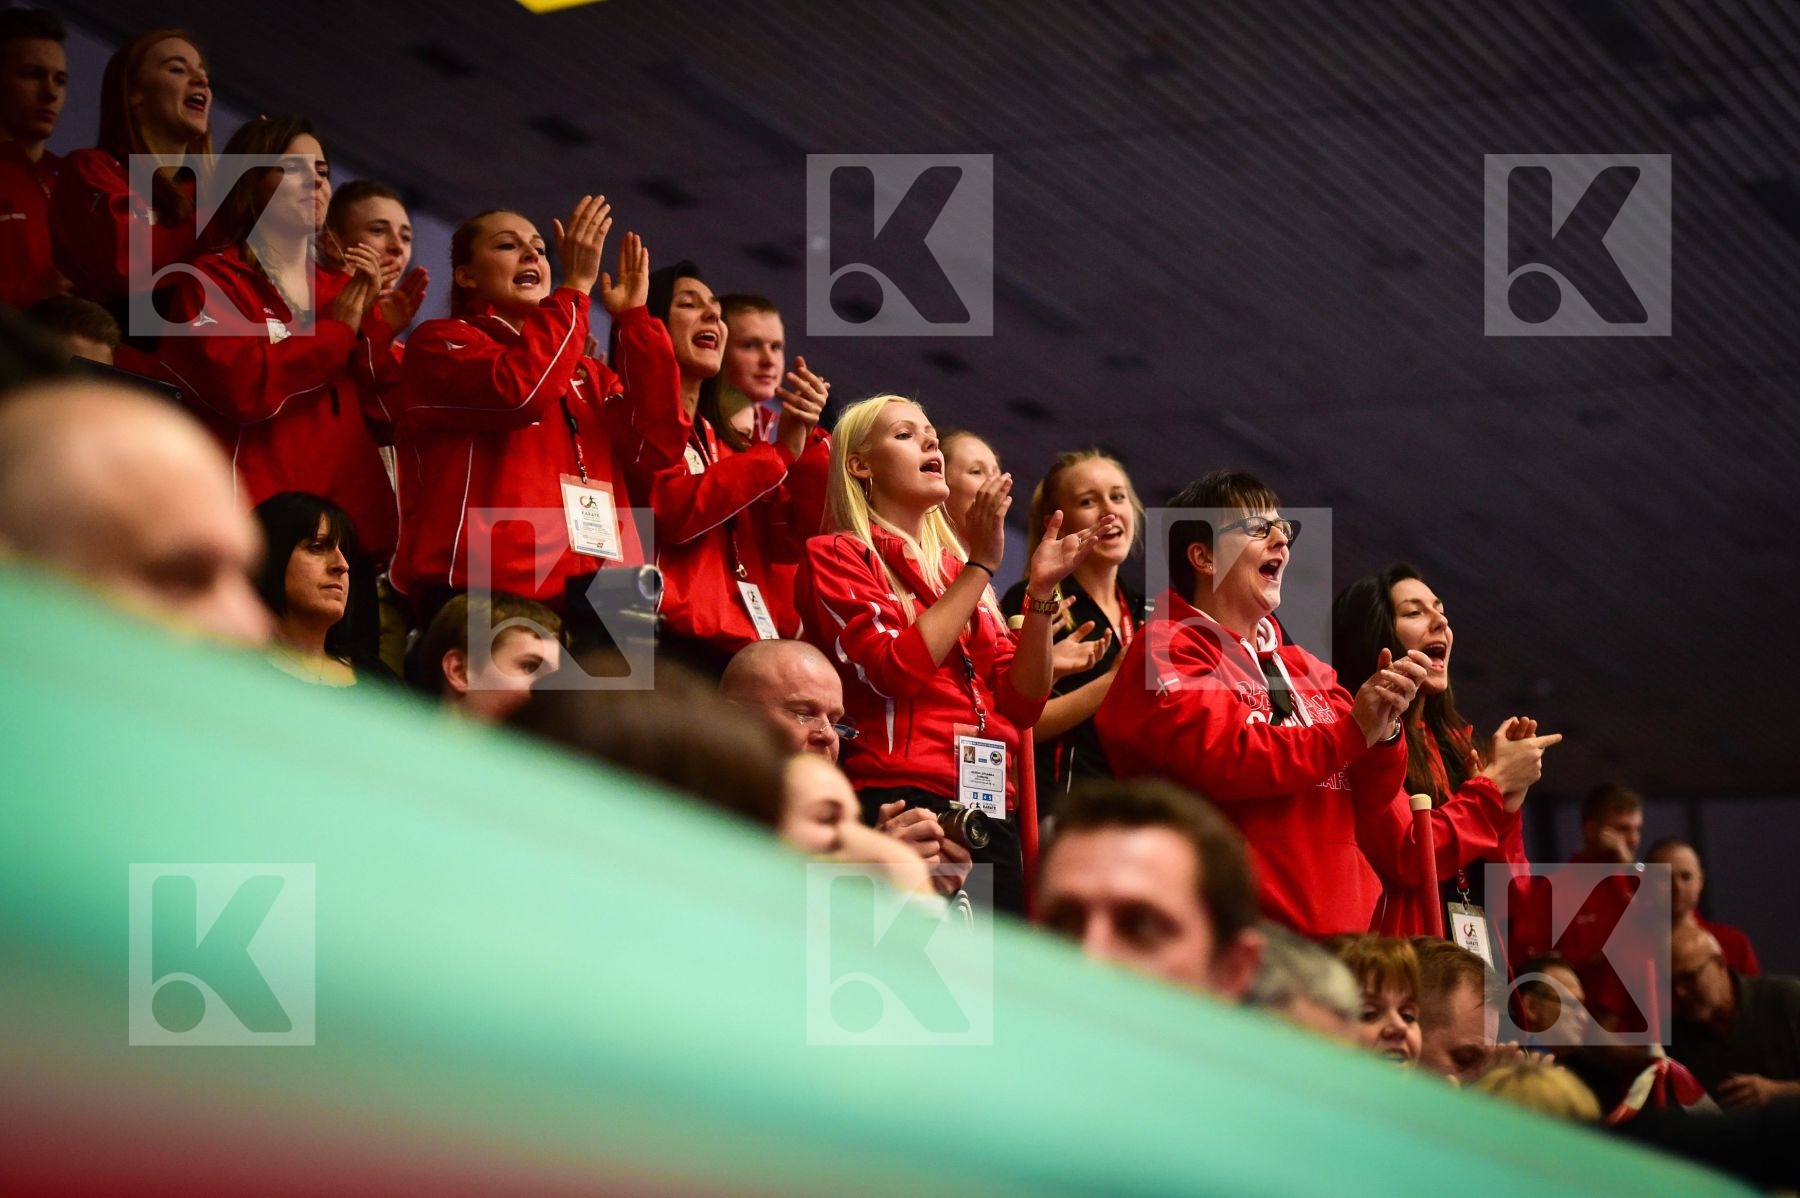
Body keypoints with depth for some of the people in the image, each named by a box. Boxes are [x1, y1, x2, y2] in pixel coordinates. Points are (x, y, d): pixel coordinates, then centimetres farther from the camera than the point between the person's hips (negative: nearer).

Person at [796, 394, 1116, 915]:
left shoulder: (958, 571, 21)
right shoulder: (835, 556, 4)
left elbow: (1021, 704, 12)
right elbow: (896, 670, -13)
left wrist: (1040, 590, 1)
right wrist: (981, 566, -10)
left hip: (991, 812, 6)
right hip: (899, 804, -6)